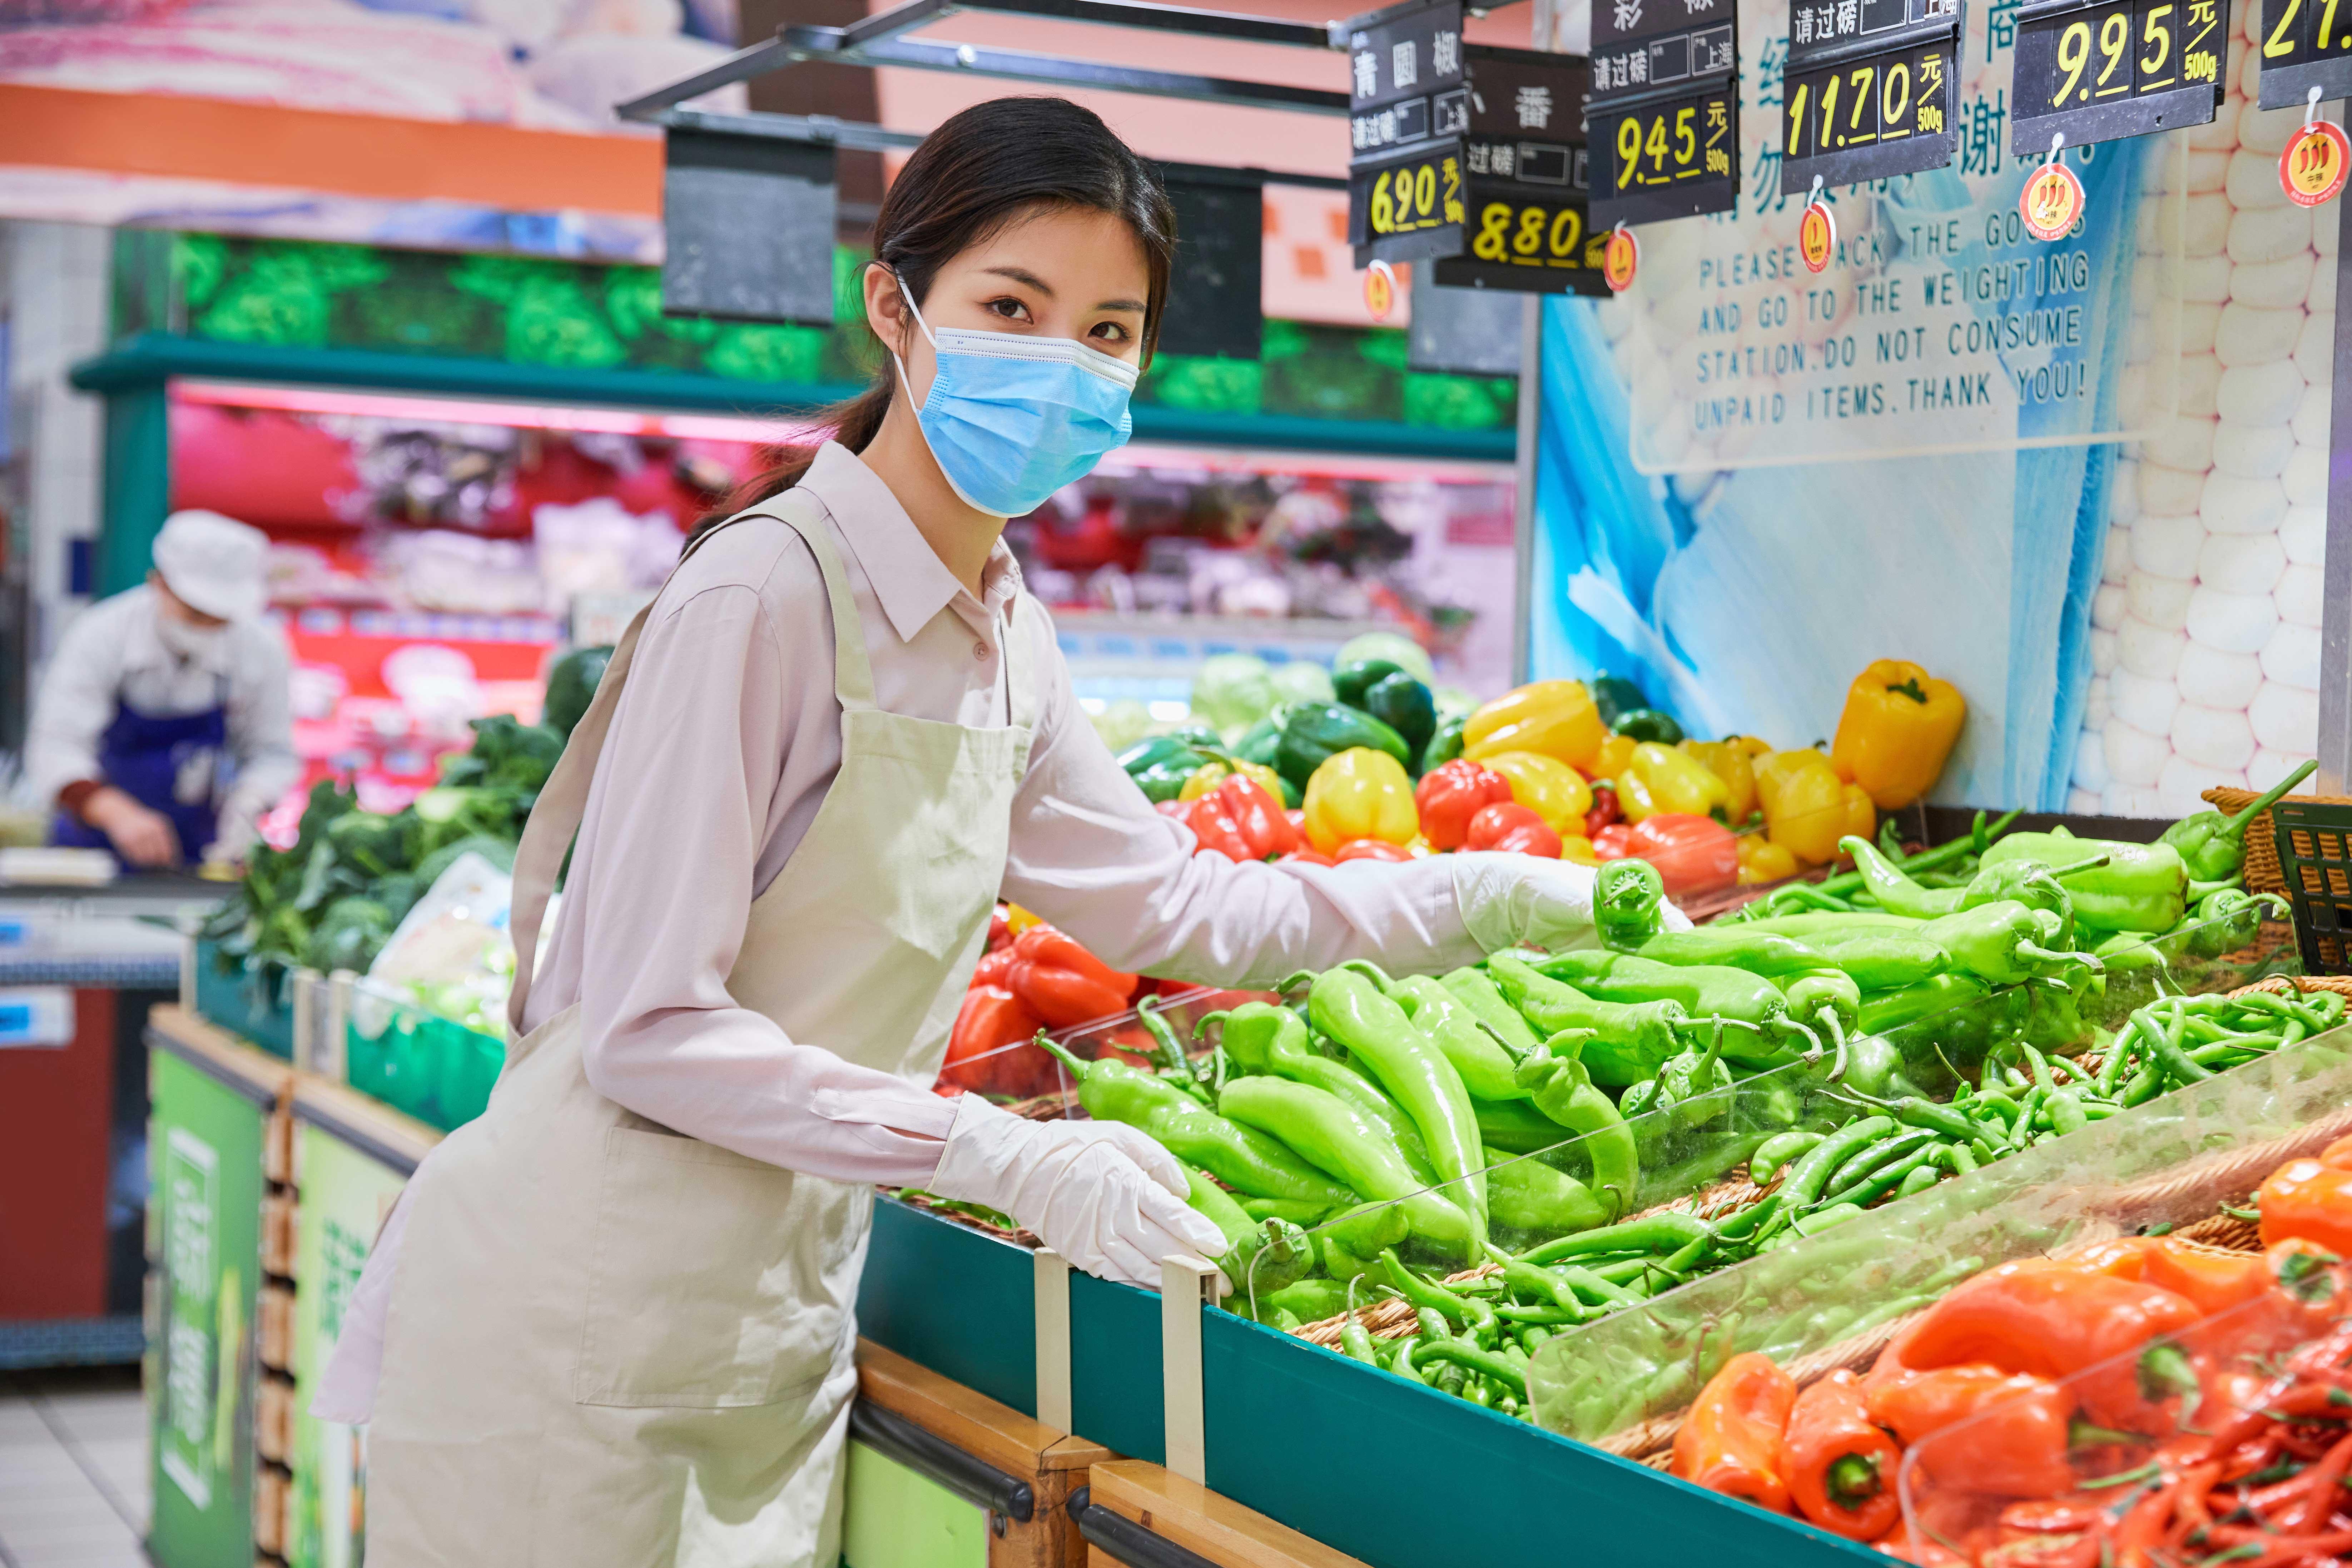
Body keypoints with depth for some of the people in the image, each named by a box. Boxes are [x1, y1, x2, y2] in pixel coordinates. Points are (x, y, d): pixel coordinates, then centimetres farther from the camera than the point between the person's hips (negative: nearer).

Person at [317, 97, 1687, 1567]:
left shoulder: (1004, 637, 6)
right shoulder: (764, 596, -19)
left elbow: (1168, 901, 18)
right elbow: (651, 1031, -21)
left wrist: (1500, 897, 16)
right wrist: (1007, 1157, -22)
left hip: (783, 1333, 7)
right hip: (580, 1323, -7)